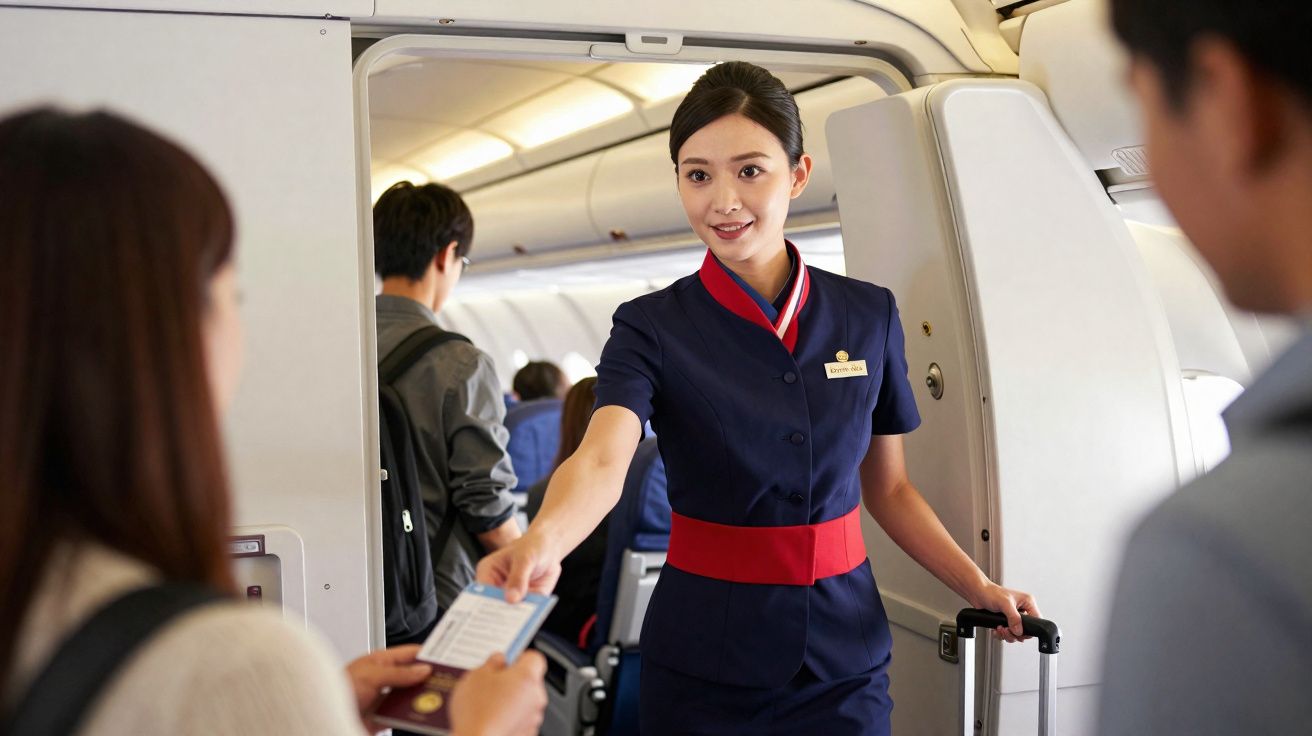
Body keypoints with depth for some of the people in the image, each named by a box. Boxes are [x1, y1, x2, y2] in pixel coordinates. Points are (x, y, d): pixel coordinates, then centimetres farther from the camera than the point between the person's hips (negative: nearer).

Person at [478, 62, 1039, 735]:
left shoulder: (869, 316, -1)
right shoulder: (654, 327, -10)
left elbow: (888, 487, 8)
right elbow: (602, 460, -28)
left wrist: (979, 587, -3)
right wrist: (543, 542, -47)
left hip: (844, 654, 2)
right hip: (704, 660, -2)